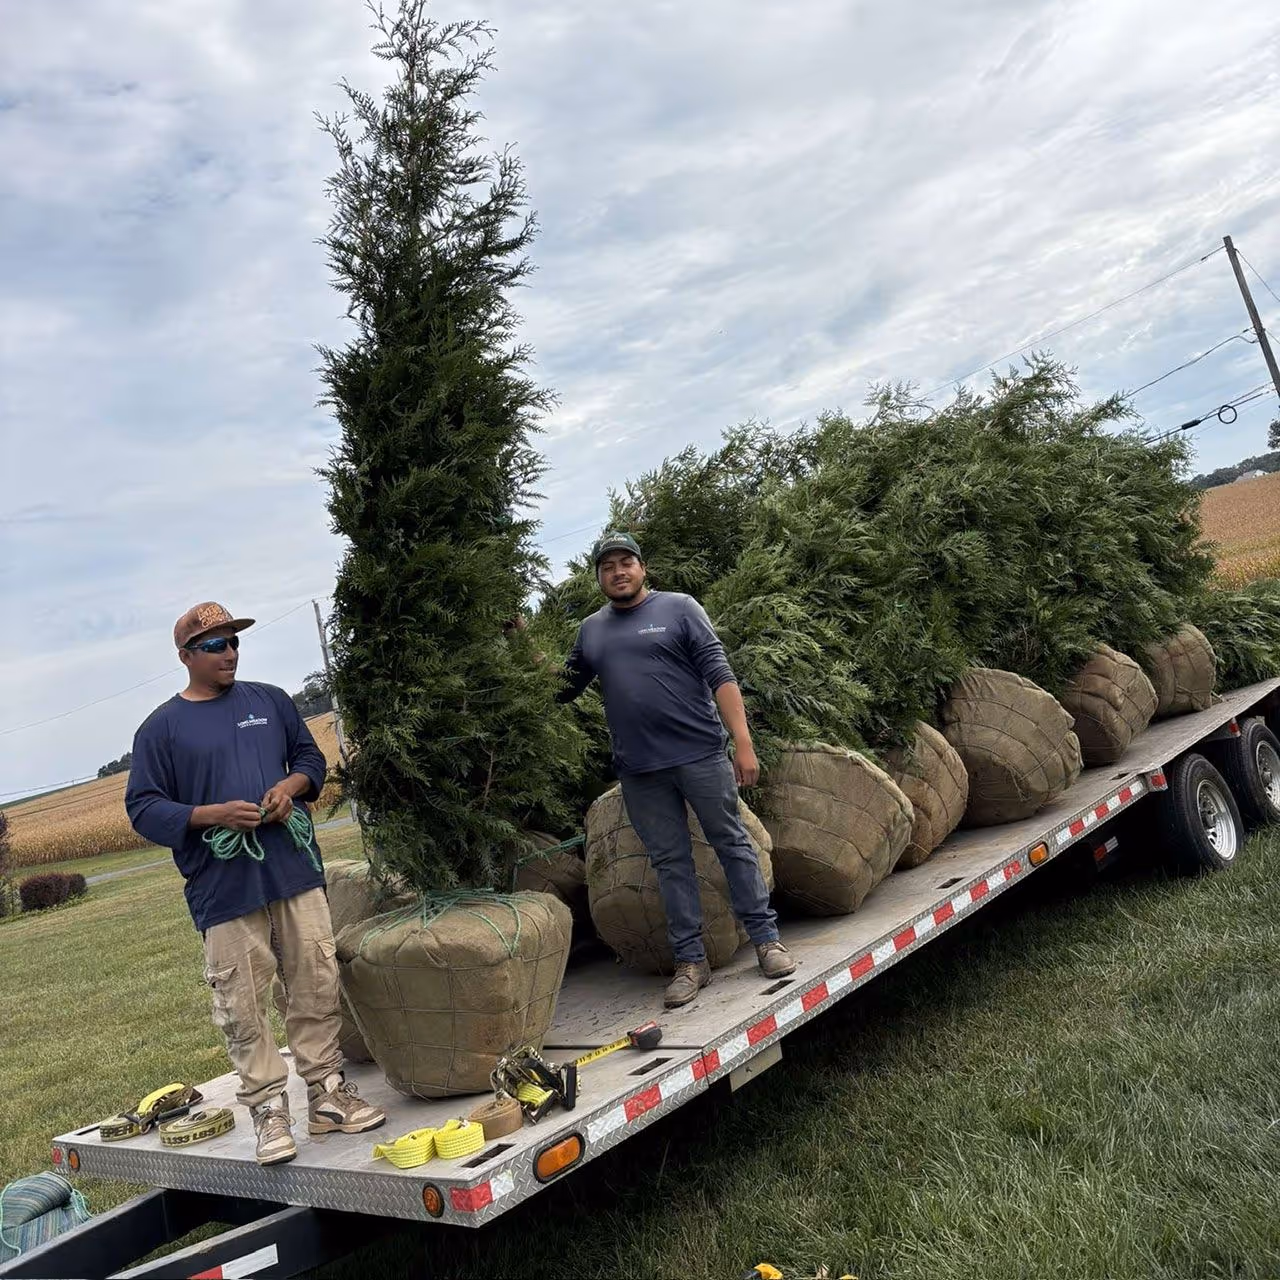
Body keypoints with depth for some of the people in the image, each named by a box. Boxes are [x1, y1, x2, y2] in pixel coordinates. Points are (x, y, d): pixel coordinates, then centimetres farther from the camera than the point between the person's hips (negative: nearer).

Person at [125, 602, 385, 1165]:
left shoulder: (271, 701, 11)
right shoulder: (161, 728, 1)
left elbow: (310, 756, 18)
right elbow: (143, 808, -1)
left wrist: (291, 786, -4)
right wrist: (214, 814, -15)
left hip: (296, 874, 3)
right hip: (224, 890, -3)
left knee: (317, 987, 7)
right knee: (242, 1008, 0)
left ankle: (327, 1092, 19)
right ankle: (269, 1109, 11)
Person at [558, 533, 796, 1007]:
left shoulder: (679, 609, 1)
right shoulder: (591, 630, 13)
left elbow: (719, 675, -5)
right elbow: (563, 687, 17)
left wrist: (743, 741, -13)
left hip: (700, 753, -3)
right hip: (639, 771, 3)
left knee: (732, 844, 4)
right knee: (670, 862, 8)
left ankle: (766, 939, 15)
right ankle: (691, 960, 15)